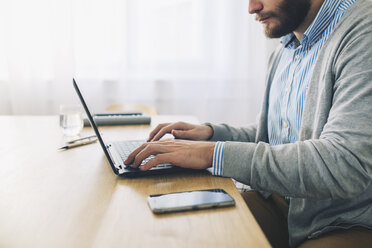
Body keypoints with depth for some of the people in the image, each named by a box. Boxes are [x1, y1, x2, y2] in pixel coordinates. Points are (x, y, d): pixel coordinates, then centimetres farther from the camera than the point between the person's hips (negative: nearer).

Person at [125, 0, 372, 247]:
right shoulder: (283, 53, 11)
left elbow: (346, 163, -31)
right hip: (279, 203, 7)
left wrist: (215, 153, -29)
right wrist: (212, 133, 4)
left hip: (347, 224, -6)